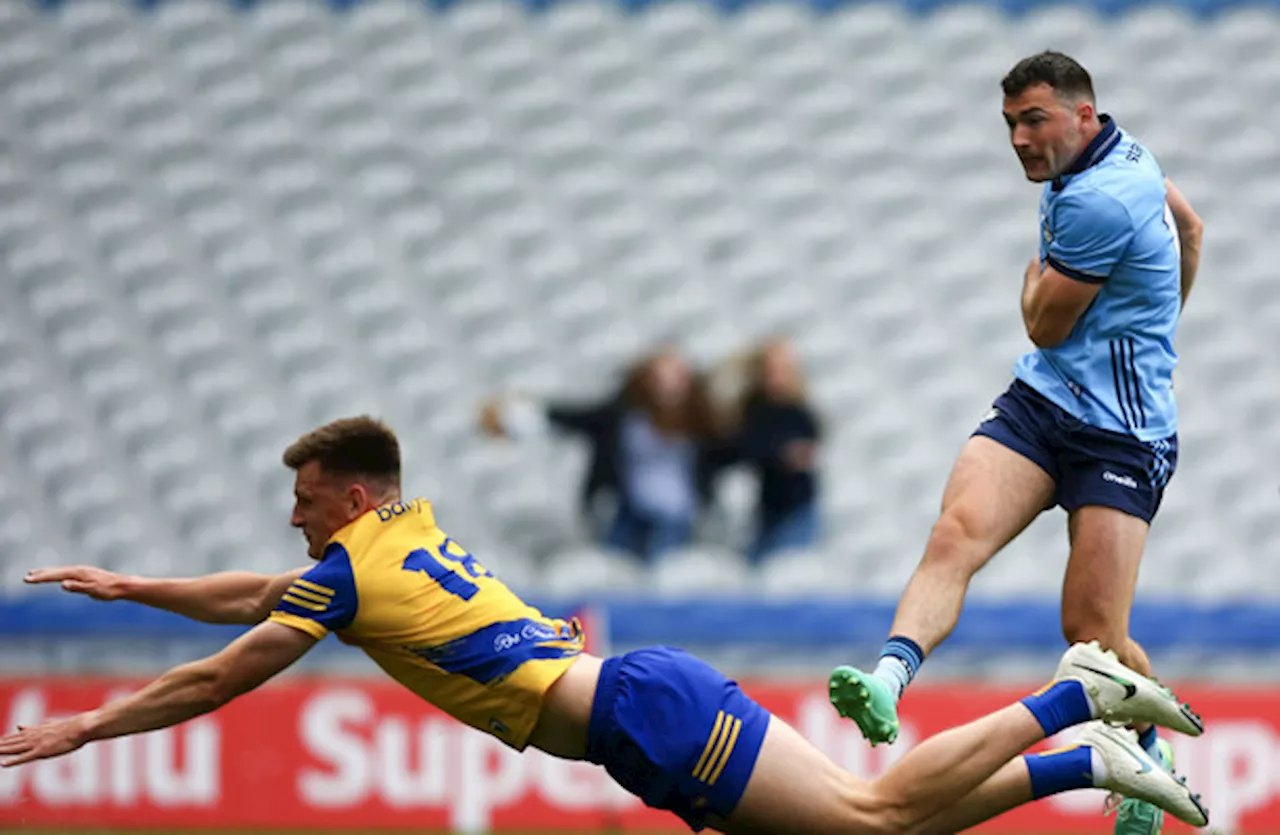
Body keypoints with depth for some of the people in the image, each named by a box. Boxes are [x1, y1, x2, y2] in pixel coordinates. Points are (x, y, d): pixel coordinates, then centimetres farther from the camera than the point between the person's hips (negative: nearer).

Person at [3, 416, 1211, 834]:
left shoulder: (352, 569, 0)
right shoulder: (412, 540, 24)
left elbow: (218, 680, 3)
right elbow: (259, 597, 41)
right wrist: (132, 589, 44)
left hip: (645, 717, -9)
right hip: (647, 701, 9)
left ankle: (1075, 694, -18)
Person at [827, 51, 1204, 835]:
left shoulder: (1097, 203, -20)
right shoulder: (1123, 151, 9)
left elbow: (1046, 327, -9)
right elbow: (1189, 227, 29)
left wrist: (1039, 273, 13)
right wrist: (1155, 324, 42)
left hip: (1121, 433, -8)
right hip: (1039, 401, 8)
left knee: (1094, 635, -7)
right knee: (955, 534, -20)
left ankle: (1152, 752, 22)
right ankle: (889, 680, -42)